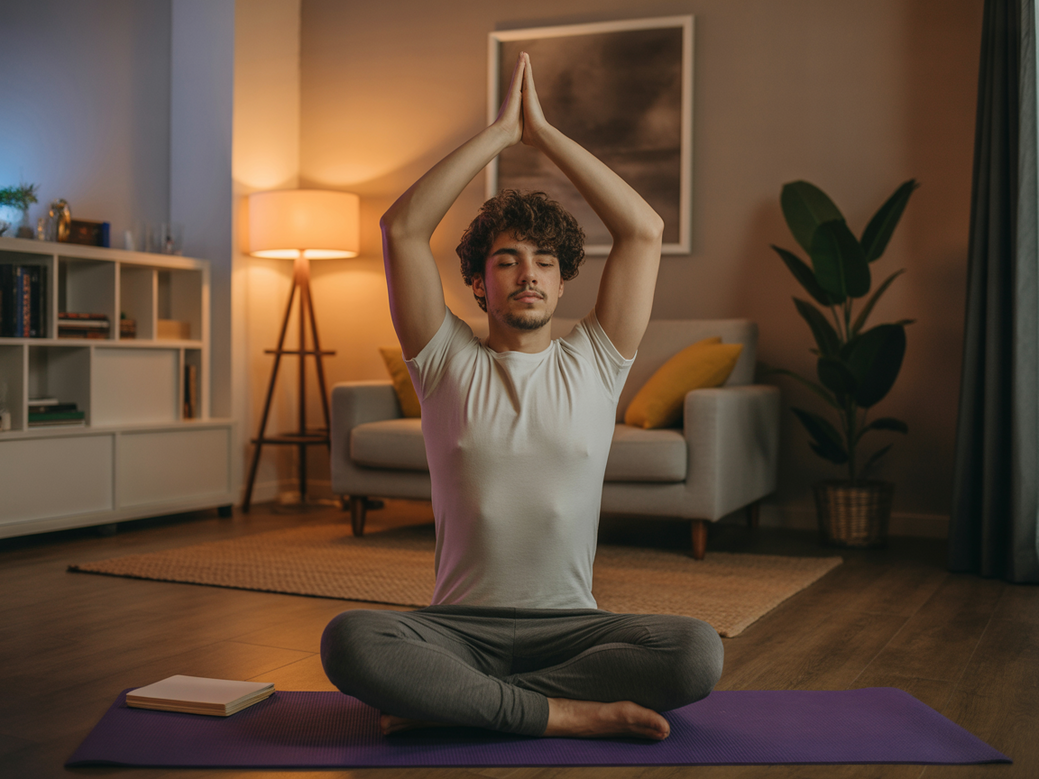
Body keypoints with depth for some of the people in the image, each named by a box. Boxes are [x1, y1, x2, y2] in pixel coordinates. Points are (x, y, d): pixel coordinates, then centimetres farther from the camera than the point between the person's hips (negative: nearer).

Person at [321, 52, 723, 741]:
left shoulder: (594, 364, 9)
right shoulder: (449, 362, 6)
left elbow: (645, 230, 2)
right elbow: (402, 228, -3)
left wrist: (545, 133, 2)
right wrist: (499, 132, -2)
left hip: (571, 626, 2)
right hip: (460, 625, -1)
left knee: (698, 652, -30)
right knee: (349, 641, -33)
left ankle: (450, 699, -21)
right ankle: (568, 714, -24)